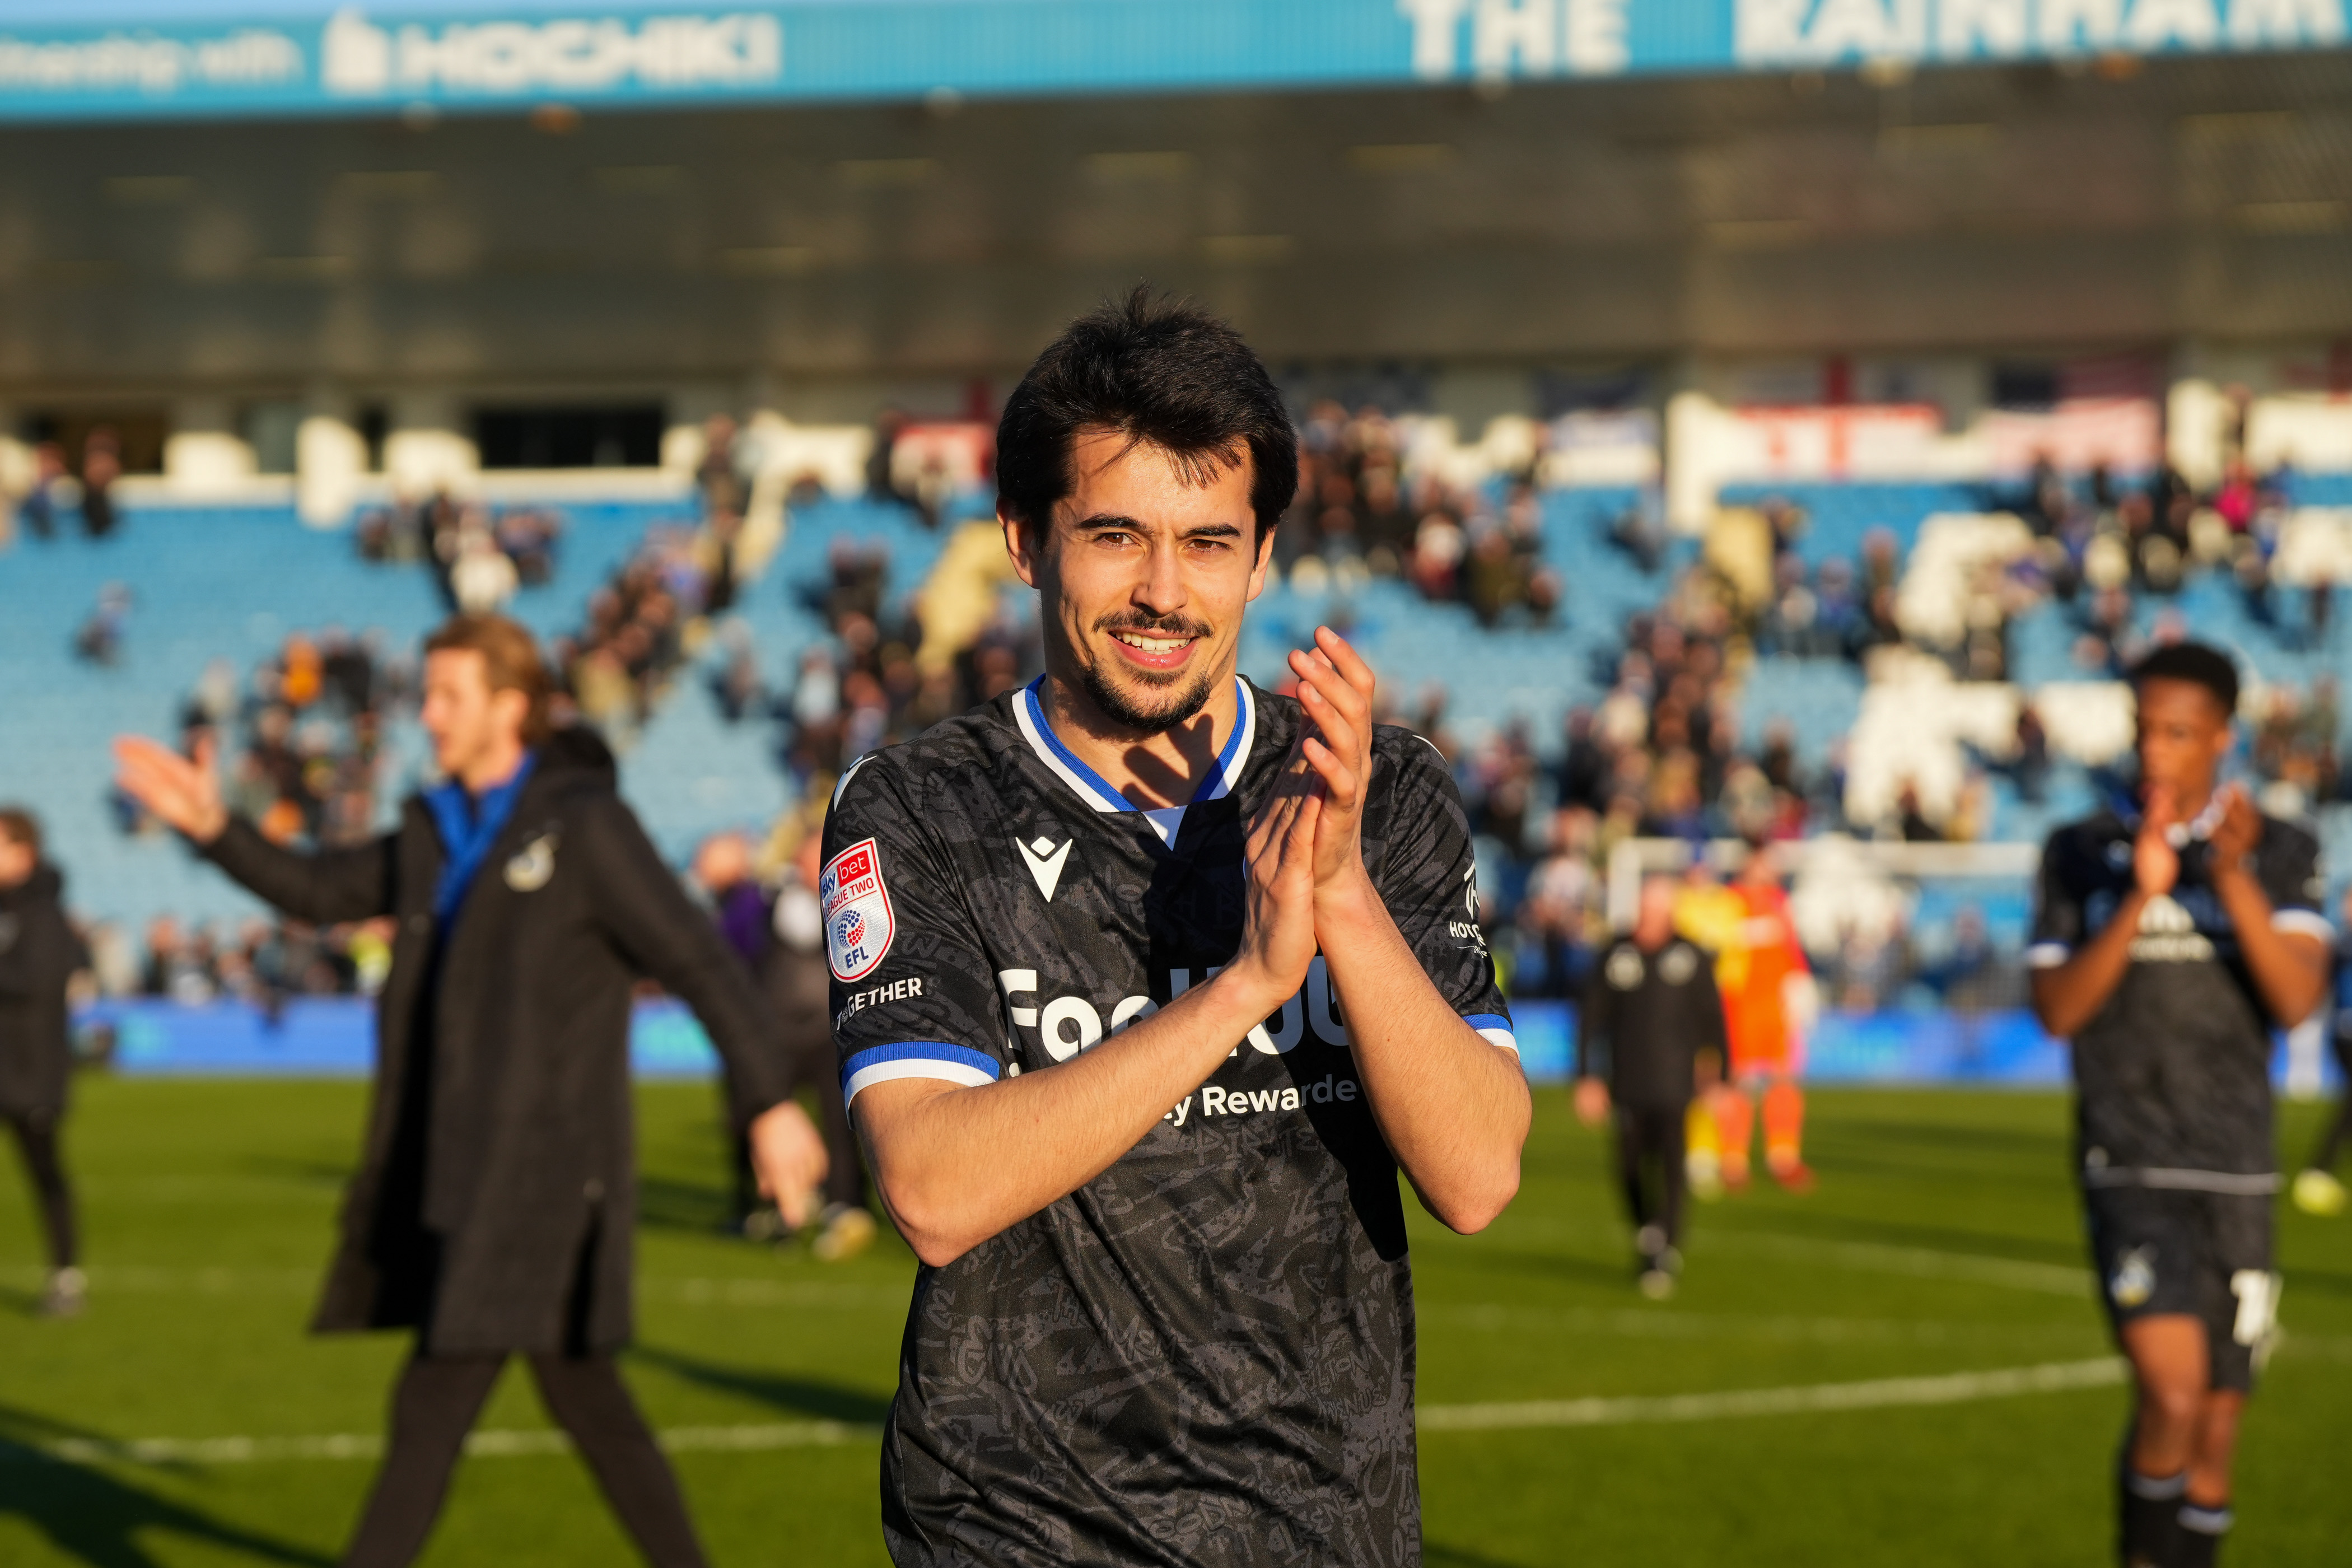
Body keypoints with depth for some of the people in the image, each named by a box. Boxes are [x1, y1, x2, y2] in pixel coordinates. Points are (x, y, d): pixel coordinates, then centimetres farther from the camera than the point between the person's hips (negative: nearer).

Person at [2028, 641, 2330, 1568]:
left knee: (2216, 1432, 8)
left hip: (2236, 1177, 2)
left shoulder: (2280, 854, 1)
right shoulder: (2079, 855, 3)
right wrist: (2139, 898, -18)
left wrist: (2234, 876, -27)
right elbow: (2055, 1011, -6)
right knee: (2173, 1393, -22)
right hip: (2128, 1169, -2)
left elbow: (2297, 998, -12)